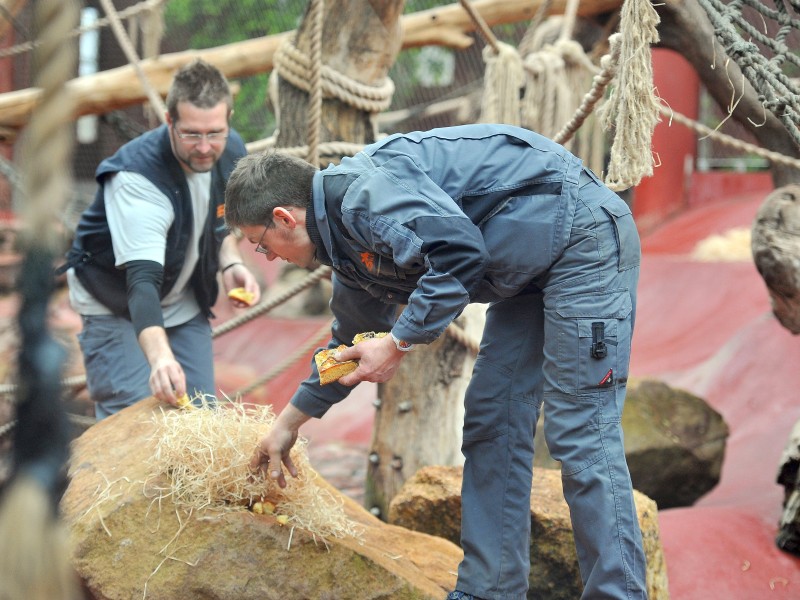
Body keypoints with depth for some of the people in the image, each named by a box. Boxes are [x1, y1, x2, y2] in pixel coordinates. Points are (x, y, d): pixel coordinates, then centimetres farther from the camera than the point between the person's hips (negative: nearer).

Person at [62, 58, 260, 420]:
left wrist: (230, 264, -11)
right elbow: (142, 279, -43)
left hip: (186, 306, 6)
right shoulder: (135, 176, -34)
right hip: (116, 306, -6)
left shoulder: (232, 151, -12)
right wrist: (160, 357, -58)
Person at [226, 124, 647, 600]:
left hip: (582, 237, -11)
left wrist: (400, 344, -19)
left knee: (579, 432, -13)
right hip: (531, 269, 11)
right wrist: (287, 426, 37)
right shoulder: (347, 243, 14)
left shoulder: (363, 190, -19)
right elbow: (353, 344, 28)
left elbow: (459, 252, -30)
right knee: (491, 422, 9)